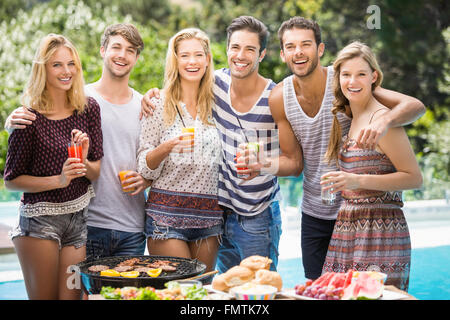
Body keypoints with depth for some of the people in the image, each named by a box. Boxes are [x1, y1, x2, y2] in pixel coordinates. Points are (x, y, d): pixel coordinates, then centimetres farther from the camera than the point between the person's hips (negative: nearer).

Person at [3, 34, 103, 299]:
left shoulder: (89, 108, 2)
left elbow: (99, 173, 6)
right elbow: (11, 180, -6)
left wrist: (84, 164, -16)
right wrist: (59, 180, -18)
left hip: (79, 219, 4)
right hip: (40, 220, -4)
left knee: (72, 297, 5)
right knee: (43, 297, 4)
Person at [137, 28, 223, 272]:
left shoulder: (216, 105, 10)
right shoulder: (159, 106, -2)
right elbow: (145, 168, -3)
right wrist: (165, 148, -20)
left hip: (209, 216, 4)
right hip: (168, 213, -3)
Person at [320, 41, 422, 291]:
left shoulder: (382, 119, -9)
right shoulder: (349, 119, 14)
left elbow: (414, 178, -12)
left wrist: (359, 181, -19)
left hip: (381, 232, -7)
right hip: (347, 231, 7)